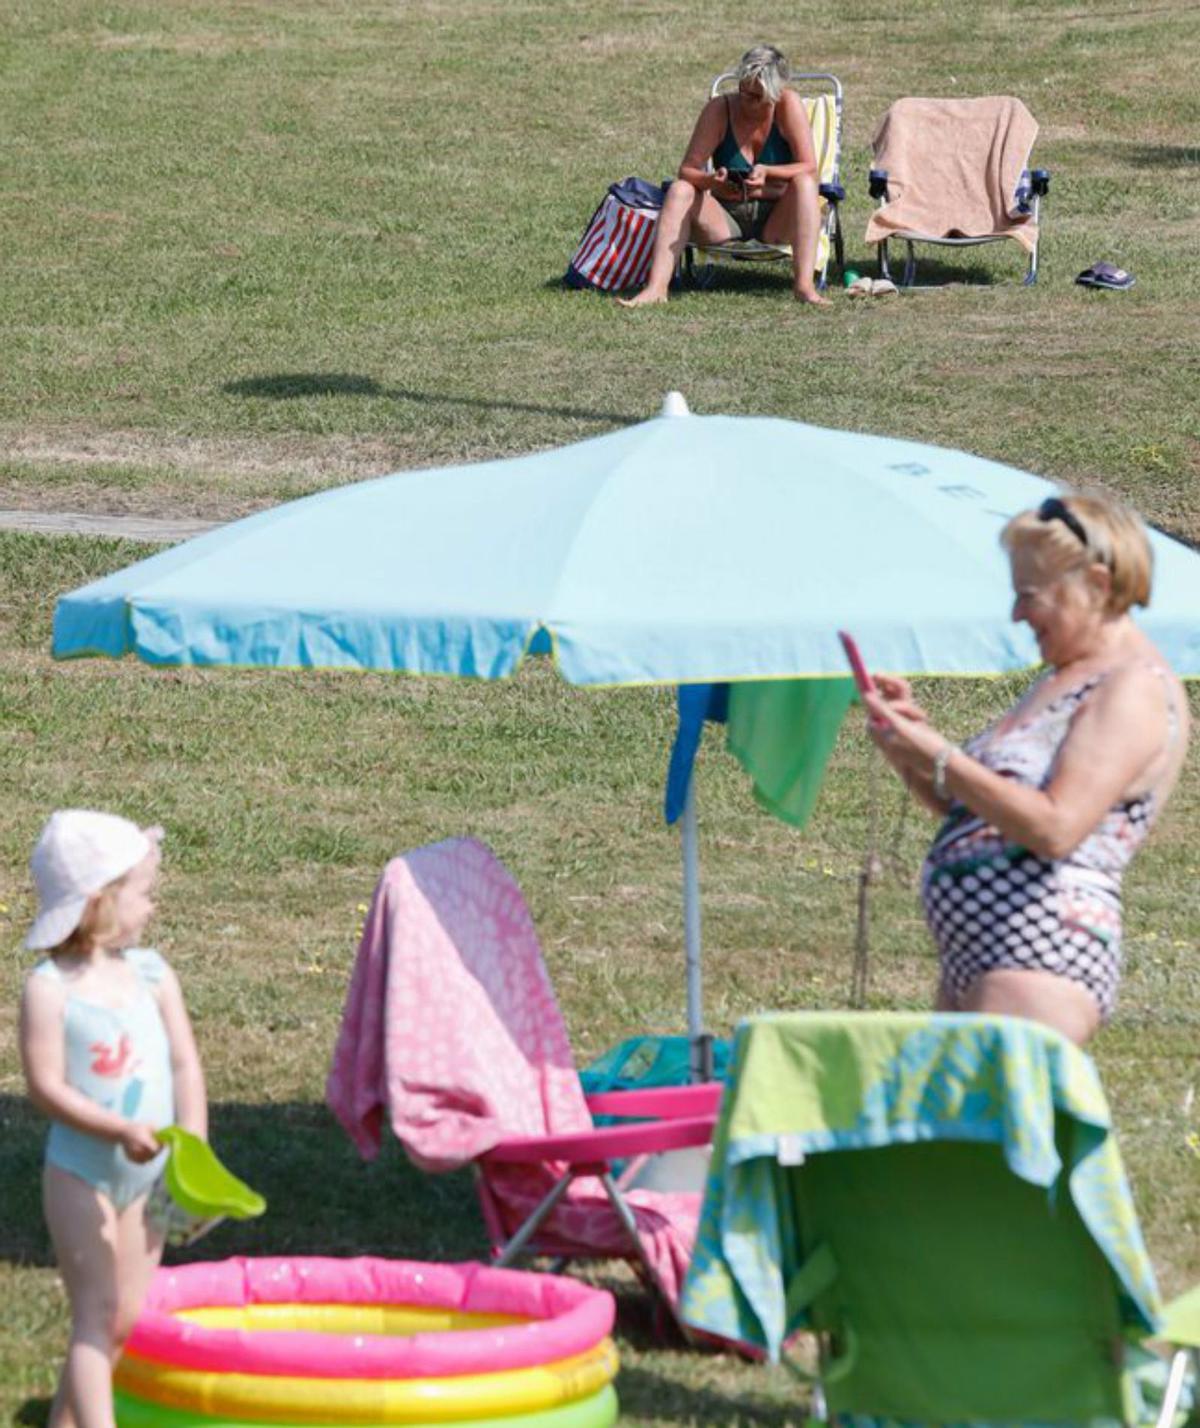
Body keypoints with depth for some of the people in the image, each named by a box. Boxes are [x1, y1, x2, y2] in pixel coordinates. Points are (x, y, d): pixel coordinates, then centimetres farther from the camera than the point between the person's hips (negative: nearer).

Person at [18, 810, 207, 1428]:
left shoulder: (151, 973, 1)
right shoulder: (49, 989, -14)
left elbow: (184, 1065, 2)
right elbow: (46, 1085, -17)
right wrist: (119, 1130, -28)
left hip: (145, 1173, 6)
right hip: (81, 1173, -6)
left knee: (126, 1318, 11)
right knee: (97, 1313, -10)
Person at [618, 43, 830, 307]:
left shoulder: (788, 105, -10)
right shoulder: (720, 110, -7)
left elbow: (809, 168, -14)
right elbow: (688, 170, -9)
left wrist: (767, 172, -32)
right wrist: (712, 180, -31)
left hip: (776, 221, -1)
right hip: (726, 219, 1)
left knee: (805, 184, -29)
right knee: (680, 190, -24)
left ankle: (804, 284, -40)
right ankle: (656, 288, -35)